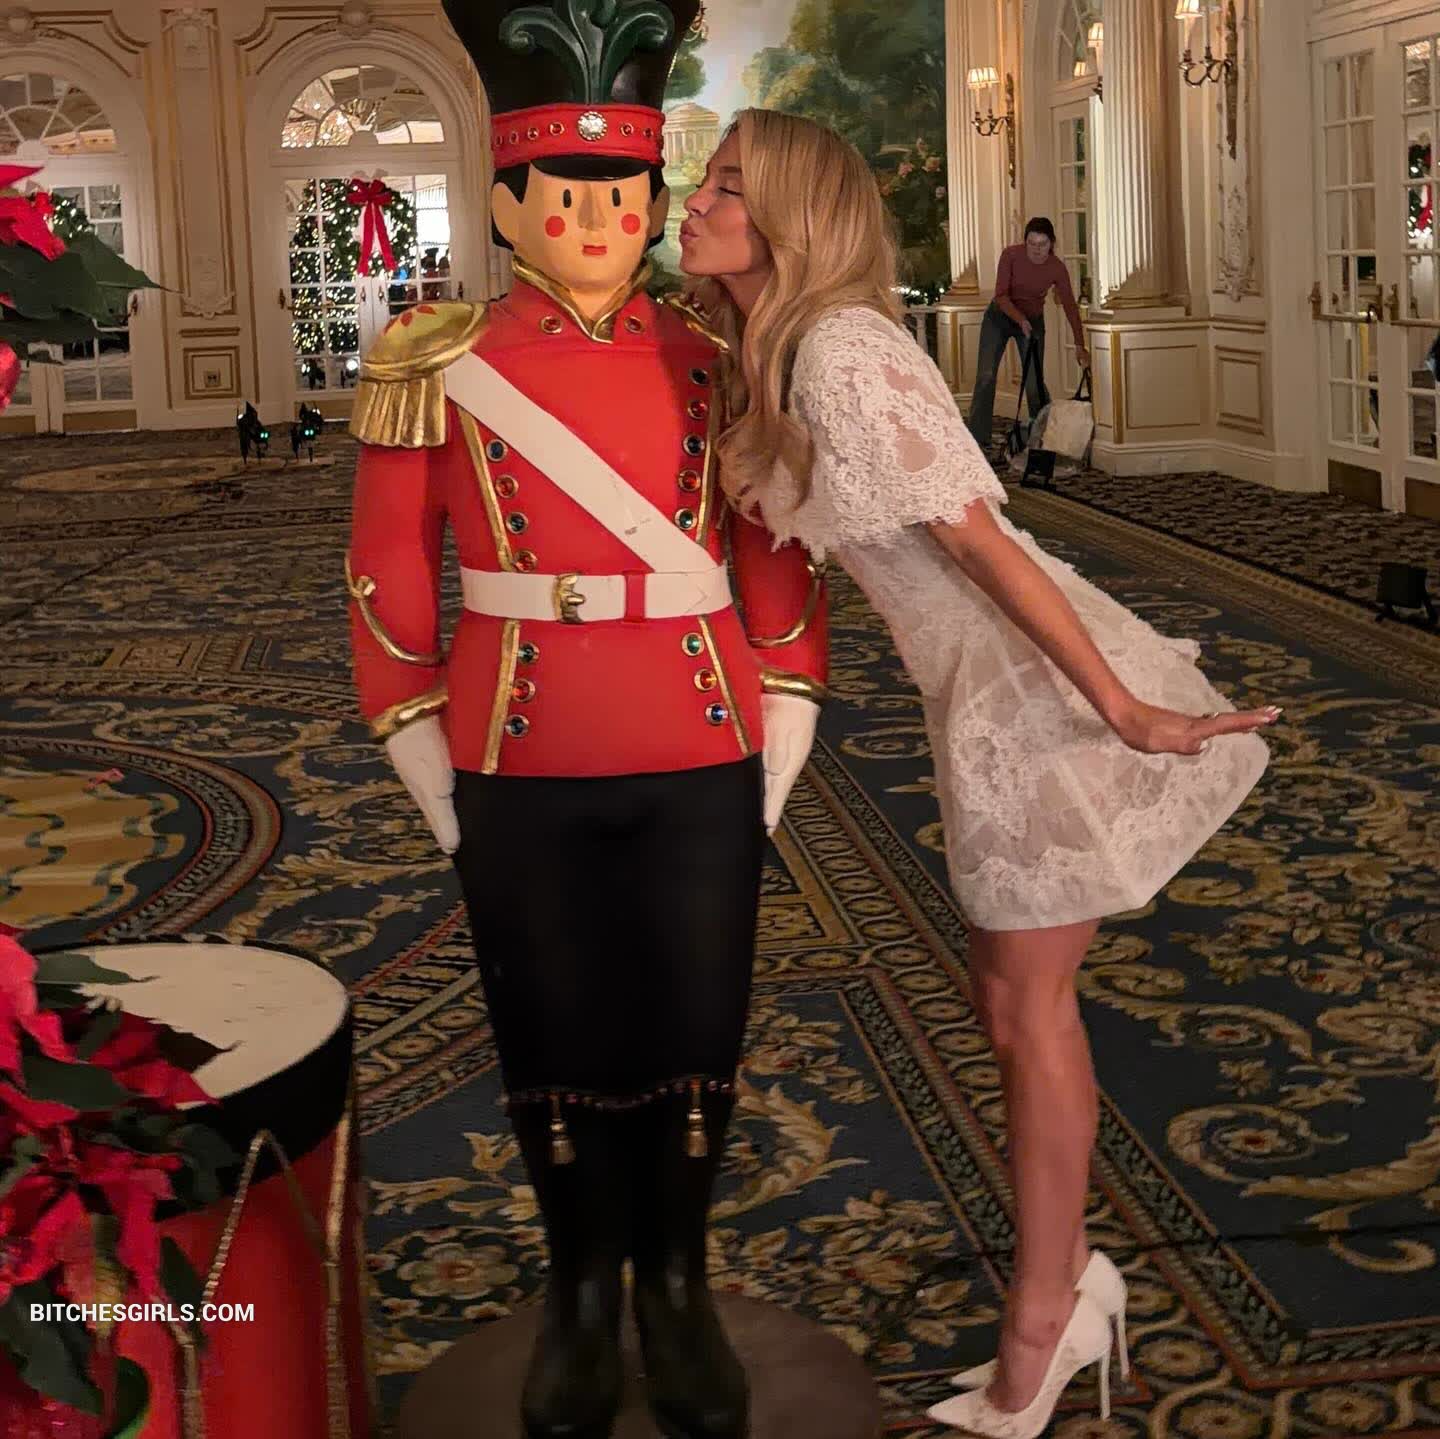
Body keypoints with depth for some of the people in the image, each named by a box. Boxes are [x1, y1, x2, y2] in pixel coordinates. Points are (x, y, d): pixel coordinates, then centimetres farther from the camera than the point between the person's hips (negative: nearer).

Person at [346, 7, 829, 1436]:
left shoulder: (715, 364, 0)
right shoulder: (432, 369, -4)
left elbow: (783, 579, 5)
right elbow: (388, 595, 0)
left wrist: (769, 776, 3)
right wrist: (440, 797, -1)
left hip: (700, 773, 1)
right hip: (522, 781, -1)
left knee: (692, 1040, 9)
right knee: (555, 1047, 11)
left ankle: (678, 1286, 30)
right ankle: (581, 1291, 32)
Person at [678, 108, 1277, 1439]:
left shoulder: (842, 354, -19)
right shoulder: (778, 365, 9)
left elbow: (976, 539, -22)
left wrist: (1118, 711, -22)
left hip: (1036, 691, -9)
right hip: (986, 693, 9)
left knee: (1027, 1002, 2)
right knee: (1014, 998, 16)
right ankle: (1065, 1282, 32)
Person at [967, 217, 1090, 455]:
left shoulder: (1057, 268, -19)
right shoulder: (1011, 254, -22)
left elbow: (1070, 307, -15)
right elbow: (1001, 295, -21)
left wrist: (1080, 346, -22)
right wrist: (1020, 319, -37)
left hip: (1033, 322, 1)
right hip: (1000, 317, -1)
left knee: (1035, 383, -6)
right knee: (985, 376, -12)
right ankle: (977, 440, -11)